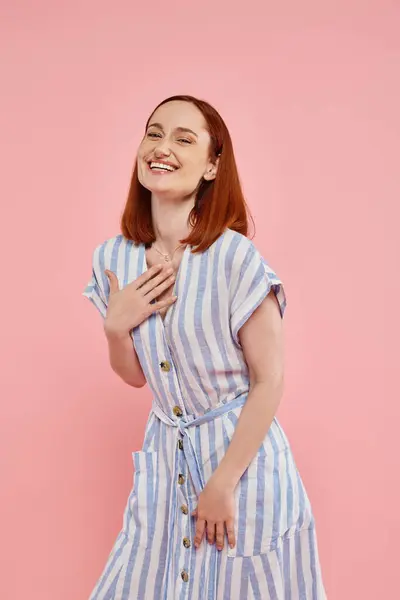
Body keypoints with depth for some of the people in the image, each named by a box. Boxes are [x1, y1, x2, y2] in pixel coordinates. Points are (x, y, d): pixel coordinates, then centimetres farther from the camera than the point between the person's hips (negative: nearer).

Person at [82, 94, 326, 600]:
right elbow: (136, 375, 7)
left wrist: (223, 483, -12)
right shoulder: (113, 258, -3)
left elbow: (269, 380, -14)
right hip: (165, 457, 5)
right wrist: (115, 328, -13)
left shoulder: (234, 258, -19)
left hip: (242, 451, -4)